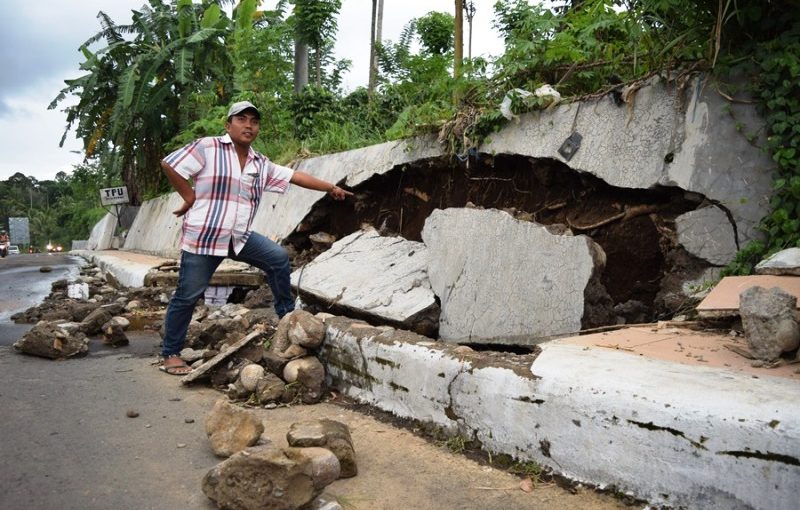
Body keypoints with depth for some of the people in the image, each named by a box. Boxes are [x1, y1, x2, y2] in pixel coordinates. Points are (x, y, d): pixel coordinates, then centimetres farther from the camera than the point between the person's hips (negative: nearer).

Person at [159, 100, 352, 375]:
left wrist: (330, 187, 9)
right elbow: (169, 164, -8)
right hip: (203, 236, -6)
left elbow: (294, 175, 12)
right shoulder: (207, 147, -6)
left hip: (240, 237, 6)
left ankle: (287, 315, 12)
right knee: (187, 296, 0)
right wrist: (190, 197, -6)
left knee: (278, 257, 0)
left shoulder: (260, 164, 12)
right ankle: (170, 354, 15)